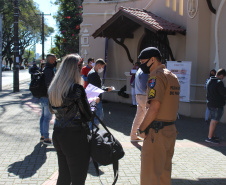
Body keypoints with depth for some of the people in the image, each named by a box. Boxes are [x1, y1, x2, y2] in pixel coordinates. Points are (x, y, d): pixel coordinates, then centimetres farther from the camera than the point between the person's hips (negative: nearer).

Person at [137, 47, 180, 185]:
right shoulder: (173, 77, 16)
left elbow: (154, 107, -21)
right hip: (171, 130, 9)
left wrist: (142, 129, -12)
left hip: (157, 132, -9)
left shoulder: (157, 76, -13)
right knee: (164, 172, 18)